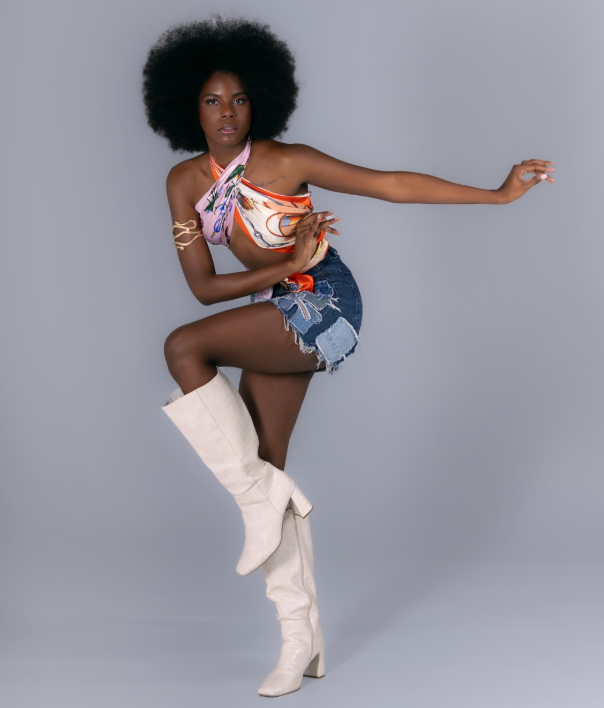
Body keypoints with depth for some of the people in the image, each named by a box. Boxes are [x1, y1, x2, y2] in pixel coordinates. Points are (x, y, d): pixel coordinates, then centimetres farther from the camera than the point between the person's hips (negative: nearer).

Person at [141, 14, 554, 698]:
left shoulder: (285, 161, -13)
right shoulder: (185, 182, 1)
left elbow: (390, 184, -12)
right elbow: (204, 286, -3)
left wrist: (500, 193, -12)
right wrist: (286, 266, -16)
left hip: (324, 303, -6)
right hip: (275, 312, 6)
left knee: (184, 348, -25)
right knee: (262, 471, 3)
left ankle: (262, 495, -11)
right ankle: (301, 639, 12)